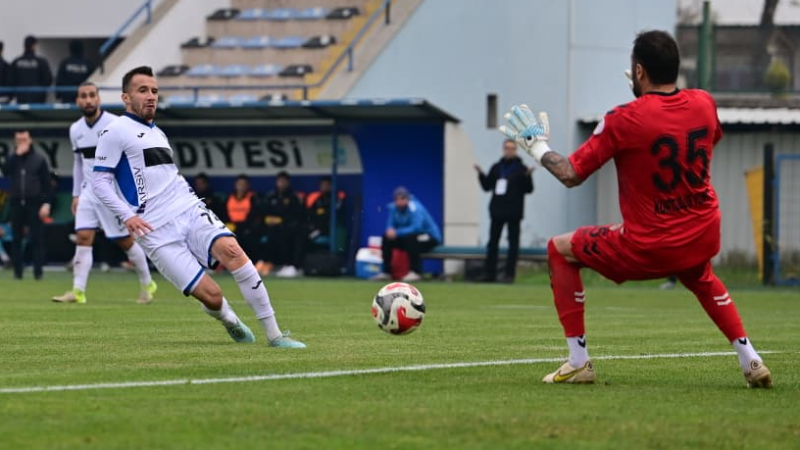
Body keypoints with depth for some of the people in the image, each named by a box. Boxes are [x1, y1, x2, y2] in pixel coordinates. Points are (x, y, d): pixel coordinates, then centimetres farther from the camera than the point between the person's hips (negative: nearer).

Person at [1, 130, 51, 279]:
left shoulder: (39, 160, 4)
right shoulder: (12, 159, 11)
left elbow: (46, 183, 2)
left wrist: (46, 204, -8)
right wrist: (17, 154, -14)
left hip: (34, 204, -2)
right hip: (16, 204, 2)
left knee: (36, 239, -4)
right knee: (16, 239, 3)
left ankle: (38, 271, -3)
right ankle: (18, 271, 6)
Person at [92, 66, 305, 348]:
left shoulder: (158, 134, 23)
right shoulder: (116, 132, 0)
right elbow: (100, 181, -5)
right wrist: (127, 215, -15)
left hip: (189, 210, 6)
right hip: (157, 231, -6)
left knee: (231, 251, -25)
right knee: (211, 296, -16)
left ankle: (274, 334, -24)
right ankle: (229, 320, 21)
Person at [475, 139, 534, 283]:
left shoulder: (521, 169, -1)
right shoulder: (496, 168, 12)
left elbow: (528, 189, -6)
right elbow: (487, 186, 14)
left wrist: (527, 176, -22)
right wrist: (481, 174, 0)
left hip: (514, 212, -4)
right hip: (497, 211, 4)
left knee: (513, 243, -2)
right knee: (493, 242, 5)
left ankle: (509, 274, -1)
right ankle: (489, 273, 10)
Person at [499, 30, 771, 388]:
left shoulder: (624, 120, -17)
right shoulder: (703, 104, -1)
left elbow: (570, 175, -13)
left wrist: (536, 145, 6)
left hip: (647, 250, -6)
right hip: (704, 238, 6)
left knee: (560, 249, 13)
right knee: (701, 279, 40)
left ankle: (578, 363, 9)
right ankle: (750, 361, 25)